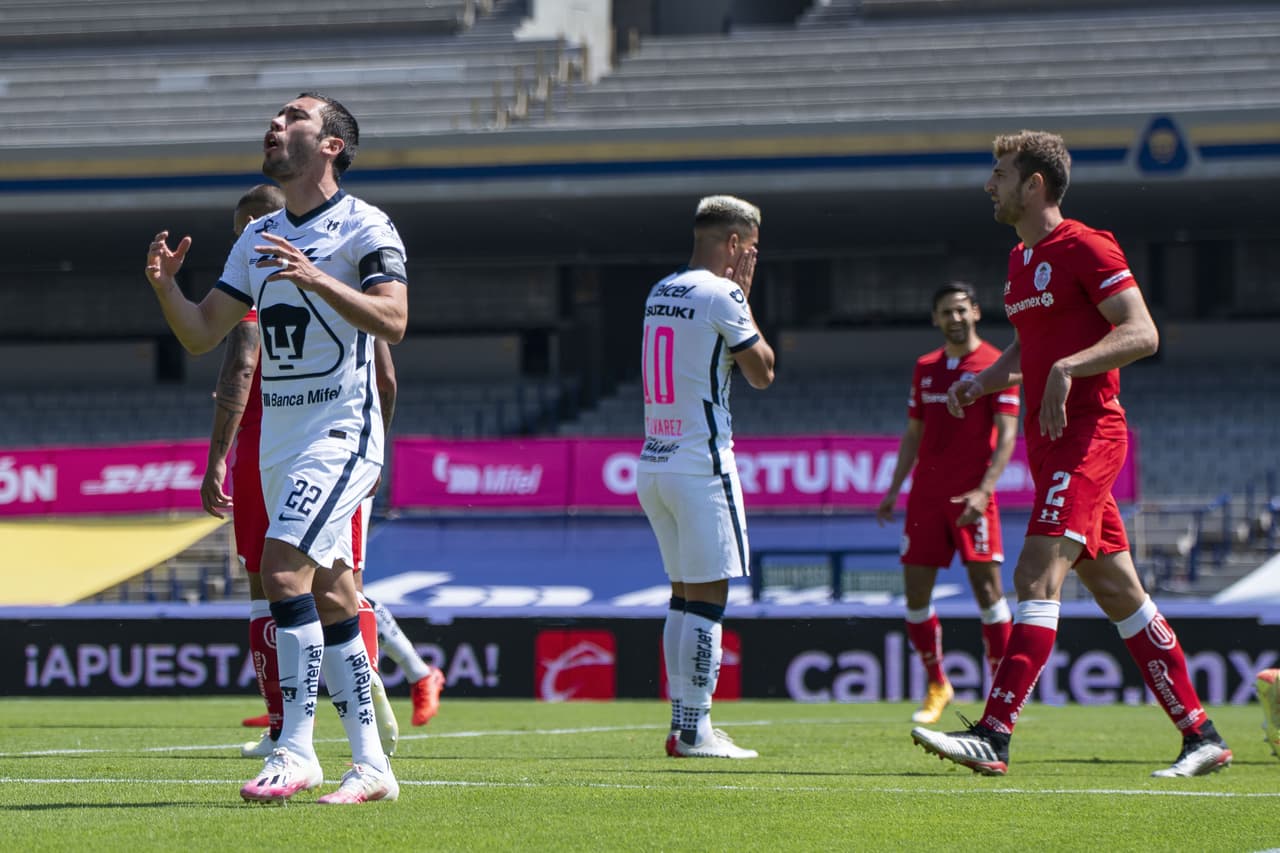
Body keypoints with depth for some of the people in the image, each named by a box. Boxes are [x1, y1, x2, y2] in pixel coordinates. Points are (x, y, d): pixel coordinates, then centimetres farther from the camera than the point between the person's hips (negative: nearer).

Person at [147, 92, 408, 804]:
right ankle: (371, 765, 12)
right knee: (330, 598, 8)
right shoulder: (259, 239, 16)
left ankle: (296, 750, -19)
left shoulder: (365, 228, -7)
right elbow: (202, 335, 15)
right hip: (280, 441, 8)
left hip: (341, 432, -8)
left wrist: (316, 279, -34)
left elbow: (393, 320, -22)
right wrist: (166, 286, -4)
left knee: (285, 567, -22)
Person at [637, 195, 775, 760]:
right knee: (707, 597, -6)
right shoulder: (721, 295, -10)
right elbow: (761, 373, -1)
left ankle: (682, 725, 14)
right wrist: (744, 299, 7)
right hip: (701, 464, -8)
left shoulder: (660, 294, 14)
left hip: (653, 464, 8)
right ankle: (695, 731, -8)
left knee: (684, 595, 14)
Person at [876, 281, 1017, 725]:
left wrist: (983, 490, -20)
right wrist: (894, 489, 11)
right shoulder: (925, 368, 14)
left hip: (970, 495, -5)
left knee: (987, 586, -10)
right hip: (926, 495, 6)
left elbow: (1006, 435, -9)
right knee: (915, 592, 3)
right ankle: (937, 687, 16)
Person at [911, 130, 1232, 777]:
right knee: (1117, 593, 9)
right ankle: (1201, 736, 13)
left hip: (1086, 435, -9)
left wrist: (1067, 368, -27)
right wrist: (985, 380, 11)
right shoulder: (1021, 260, 18)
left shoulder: (1086, 248, -10)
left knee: (1037, 577, -18)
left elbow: (1142, 334, -16)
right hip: (1051, 443, 10)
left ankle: (993, 735, -26)